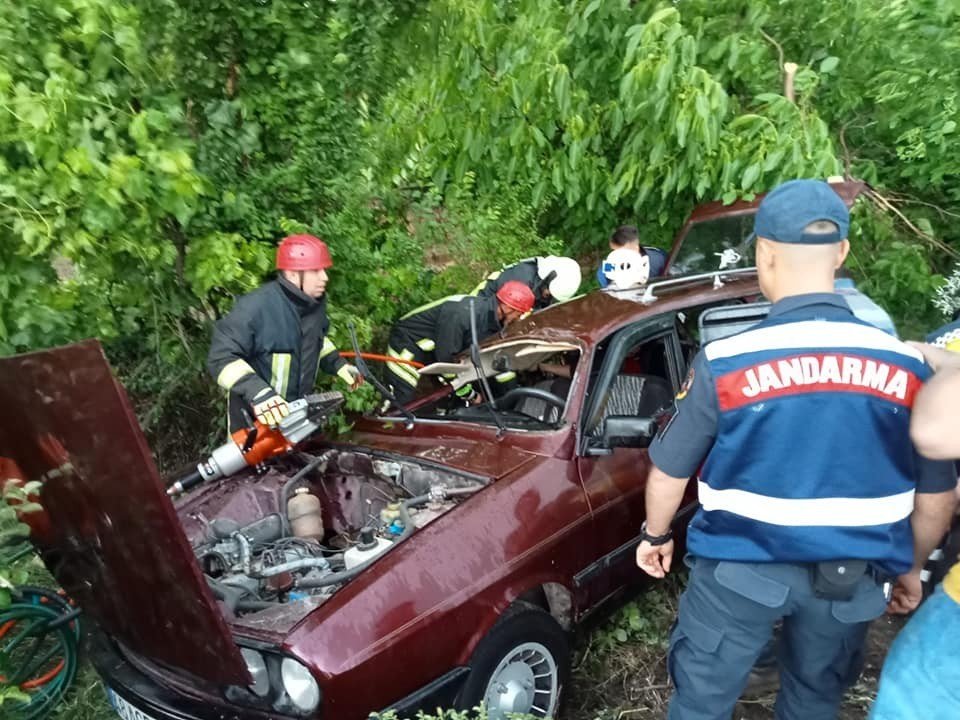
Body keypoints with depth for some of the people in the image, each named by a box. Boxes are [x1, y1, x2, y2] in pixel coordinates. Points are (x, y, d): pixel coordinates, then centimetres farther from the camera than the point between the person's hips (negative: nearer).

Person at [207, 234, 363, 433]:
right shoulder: (255, 307, -28)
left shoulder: (315, 302, -4)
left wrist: (339, 364, 5)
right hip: (254, 415, -7)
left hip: (296, 409, 7)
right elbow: (221, 357, -28)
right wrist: (257, 392, -40)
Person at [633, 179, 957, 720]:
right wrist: (907, 568, 19)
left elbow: (669, 474, -8)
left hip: (742, 569, -3)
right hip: (853, 579, 4)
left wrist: (656, 535, 12)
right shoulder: (908, 366, -9)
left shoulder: (725, 361, -18)